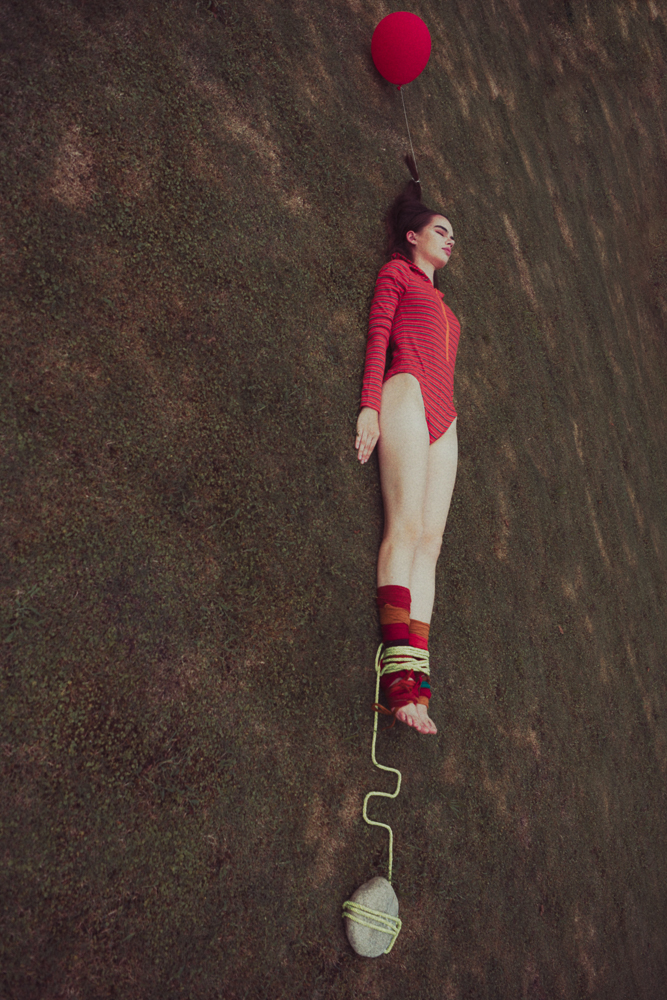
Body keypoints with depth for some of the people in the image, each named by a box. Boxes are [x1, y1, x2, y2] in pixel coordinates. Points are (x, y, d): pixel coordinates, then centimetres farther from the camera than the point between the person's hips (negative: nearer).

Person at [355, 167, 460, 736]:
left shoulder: (441, 302, 35)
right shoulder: (397, 272, 17)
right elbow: (378, 334, 2)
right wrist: (370, 405, -13)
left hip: (443, 416, 6)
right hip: (406, 390, -6)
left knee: (429, 540, -11)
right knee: (406, 526, -21)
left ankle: (416, 680, -19)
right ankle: (400, 673, -28)